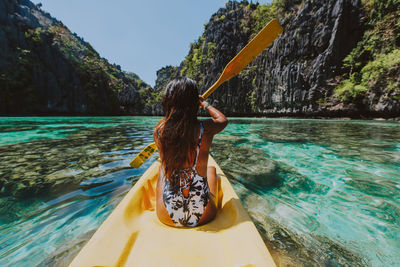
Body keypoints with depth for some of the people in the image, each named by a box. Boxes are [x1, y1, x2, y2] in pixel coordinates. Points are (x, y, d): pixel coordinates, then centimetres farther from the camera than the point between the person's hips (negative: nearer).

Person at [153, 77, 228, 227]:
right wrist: (205, 104, 23)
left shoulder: (158, 130, -13)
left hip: (166, 217, 2)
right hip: (204, 216, 0)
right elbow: (223, 119, 8)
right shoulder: (206, 128, -16)